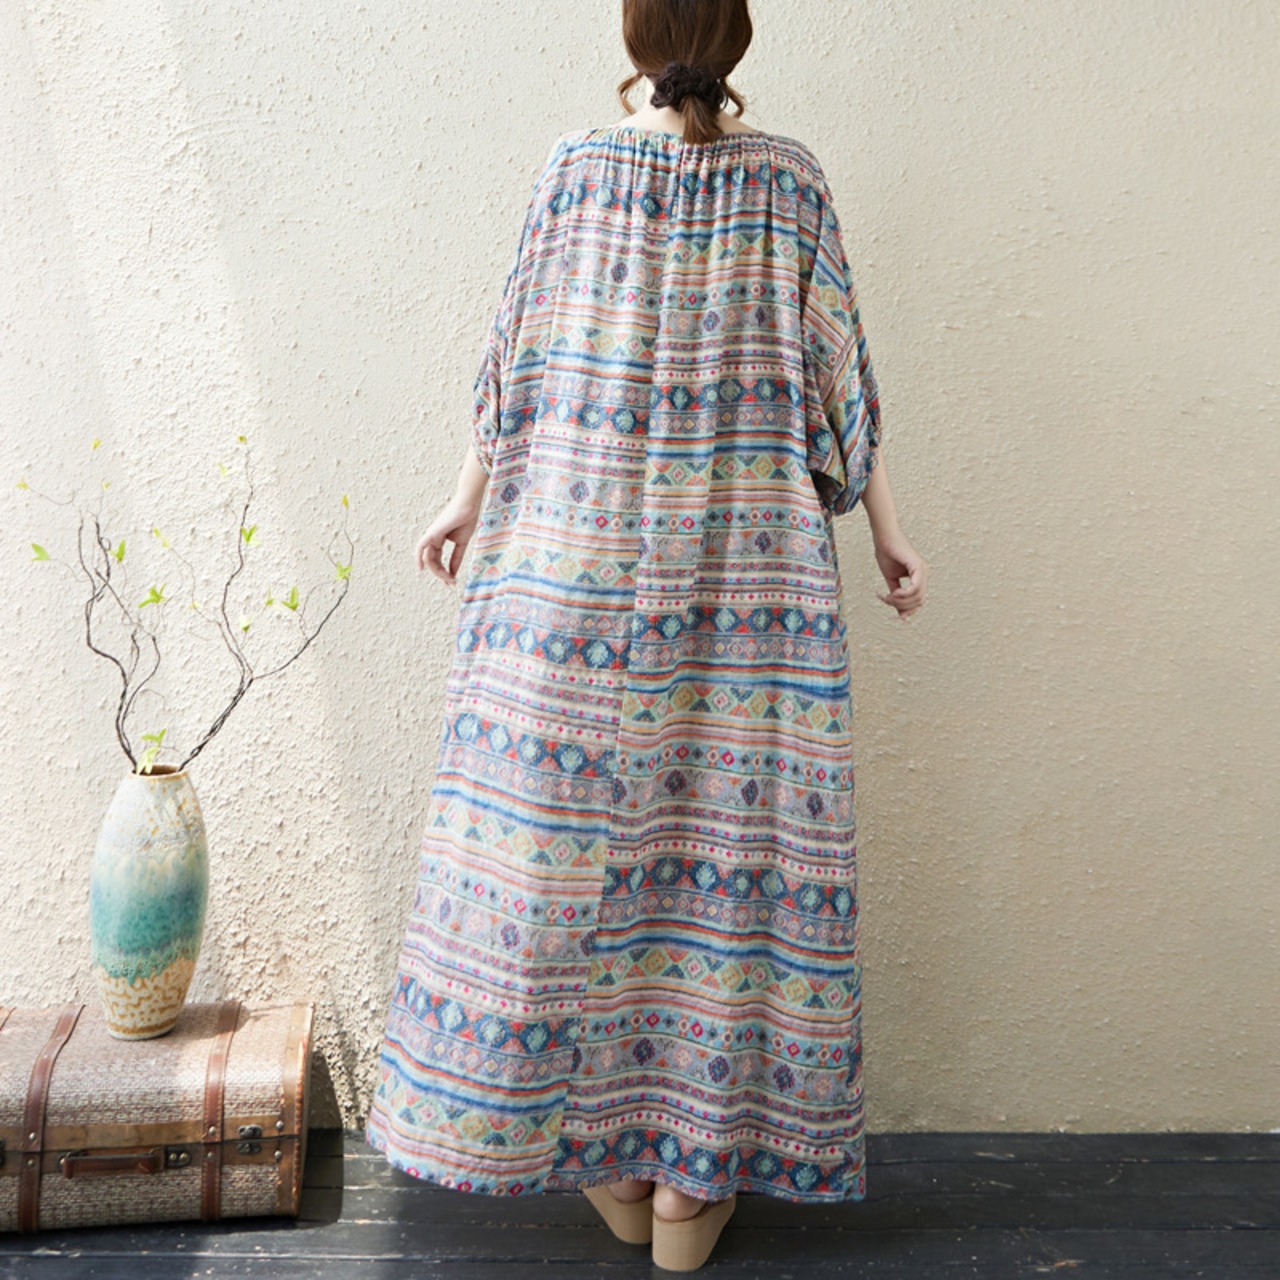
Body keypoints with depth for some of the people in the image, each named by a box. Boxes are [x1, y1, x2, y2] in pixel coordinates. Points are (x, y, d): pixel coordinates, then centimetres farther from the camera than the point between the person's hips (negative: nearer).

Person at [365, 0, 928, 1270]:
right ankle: (693, 1169, 15)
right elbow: (837, 370, 3)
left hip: (580, 554, 0)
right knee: (729, 824, 5)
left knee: (568, 825, 7)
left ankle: (608, 1152, 18)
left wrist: (468, 500, 16)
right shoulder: (788, 178, 4)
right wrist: (886, 532, 10)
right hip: (748, 562, 1)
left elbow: (513, 353, 5)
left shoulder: (576, 164, 4)